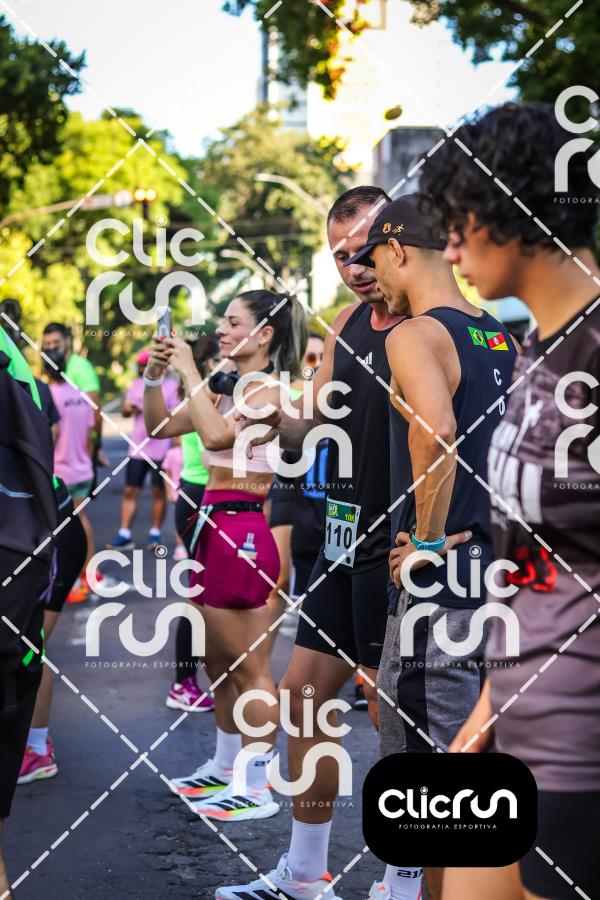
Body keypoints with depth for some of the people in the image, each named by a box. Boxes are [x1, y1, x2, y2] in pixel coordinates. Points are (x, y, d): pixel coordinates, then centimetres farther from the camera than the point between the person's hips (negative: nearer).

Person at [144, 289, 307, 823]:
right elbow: (161, 426, 17)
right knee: (220, 664, 18)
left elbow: (216, 434, -28)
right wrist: (155, 375, 2)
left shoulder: (265, 389, -12)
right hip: (214, 526, 10)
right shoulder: (228, 386, 14)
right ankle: (225, 768, 31)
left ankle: (258, 791, 5)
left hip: (239, 532, -10)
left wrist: (189, 372, -20)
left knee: (249, 669, -3)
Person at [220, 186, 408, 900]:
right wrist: (277, 422, -2)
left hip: (395, 547, -8)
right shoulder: (347, 324, 12)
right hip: (343, 543, 9)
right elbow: (316, 428, 18)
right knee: (304, 695, 13)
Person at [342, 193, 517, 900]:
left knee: (430, 758, 0)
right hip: (500, 570, 9)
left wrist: (429, 541, -20)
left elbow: (435, 431, -31)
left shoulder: (415, 335, -13)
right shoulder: (500, 337, 13)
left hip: (441, 581, -9)